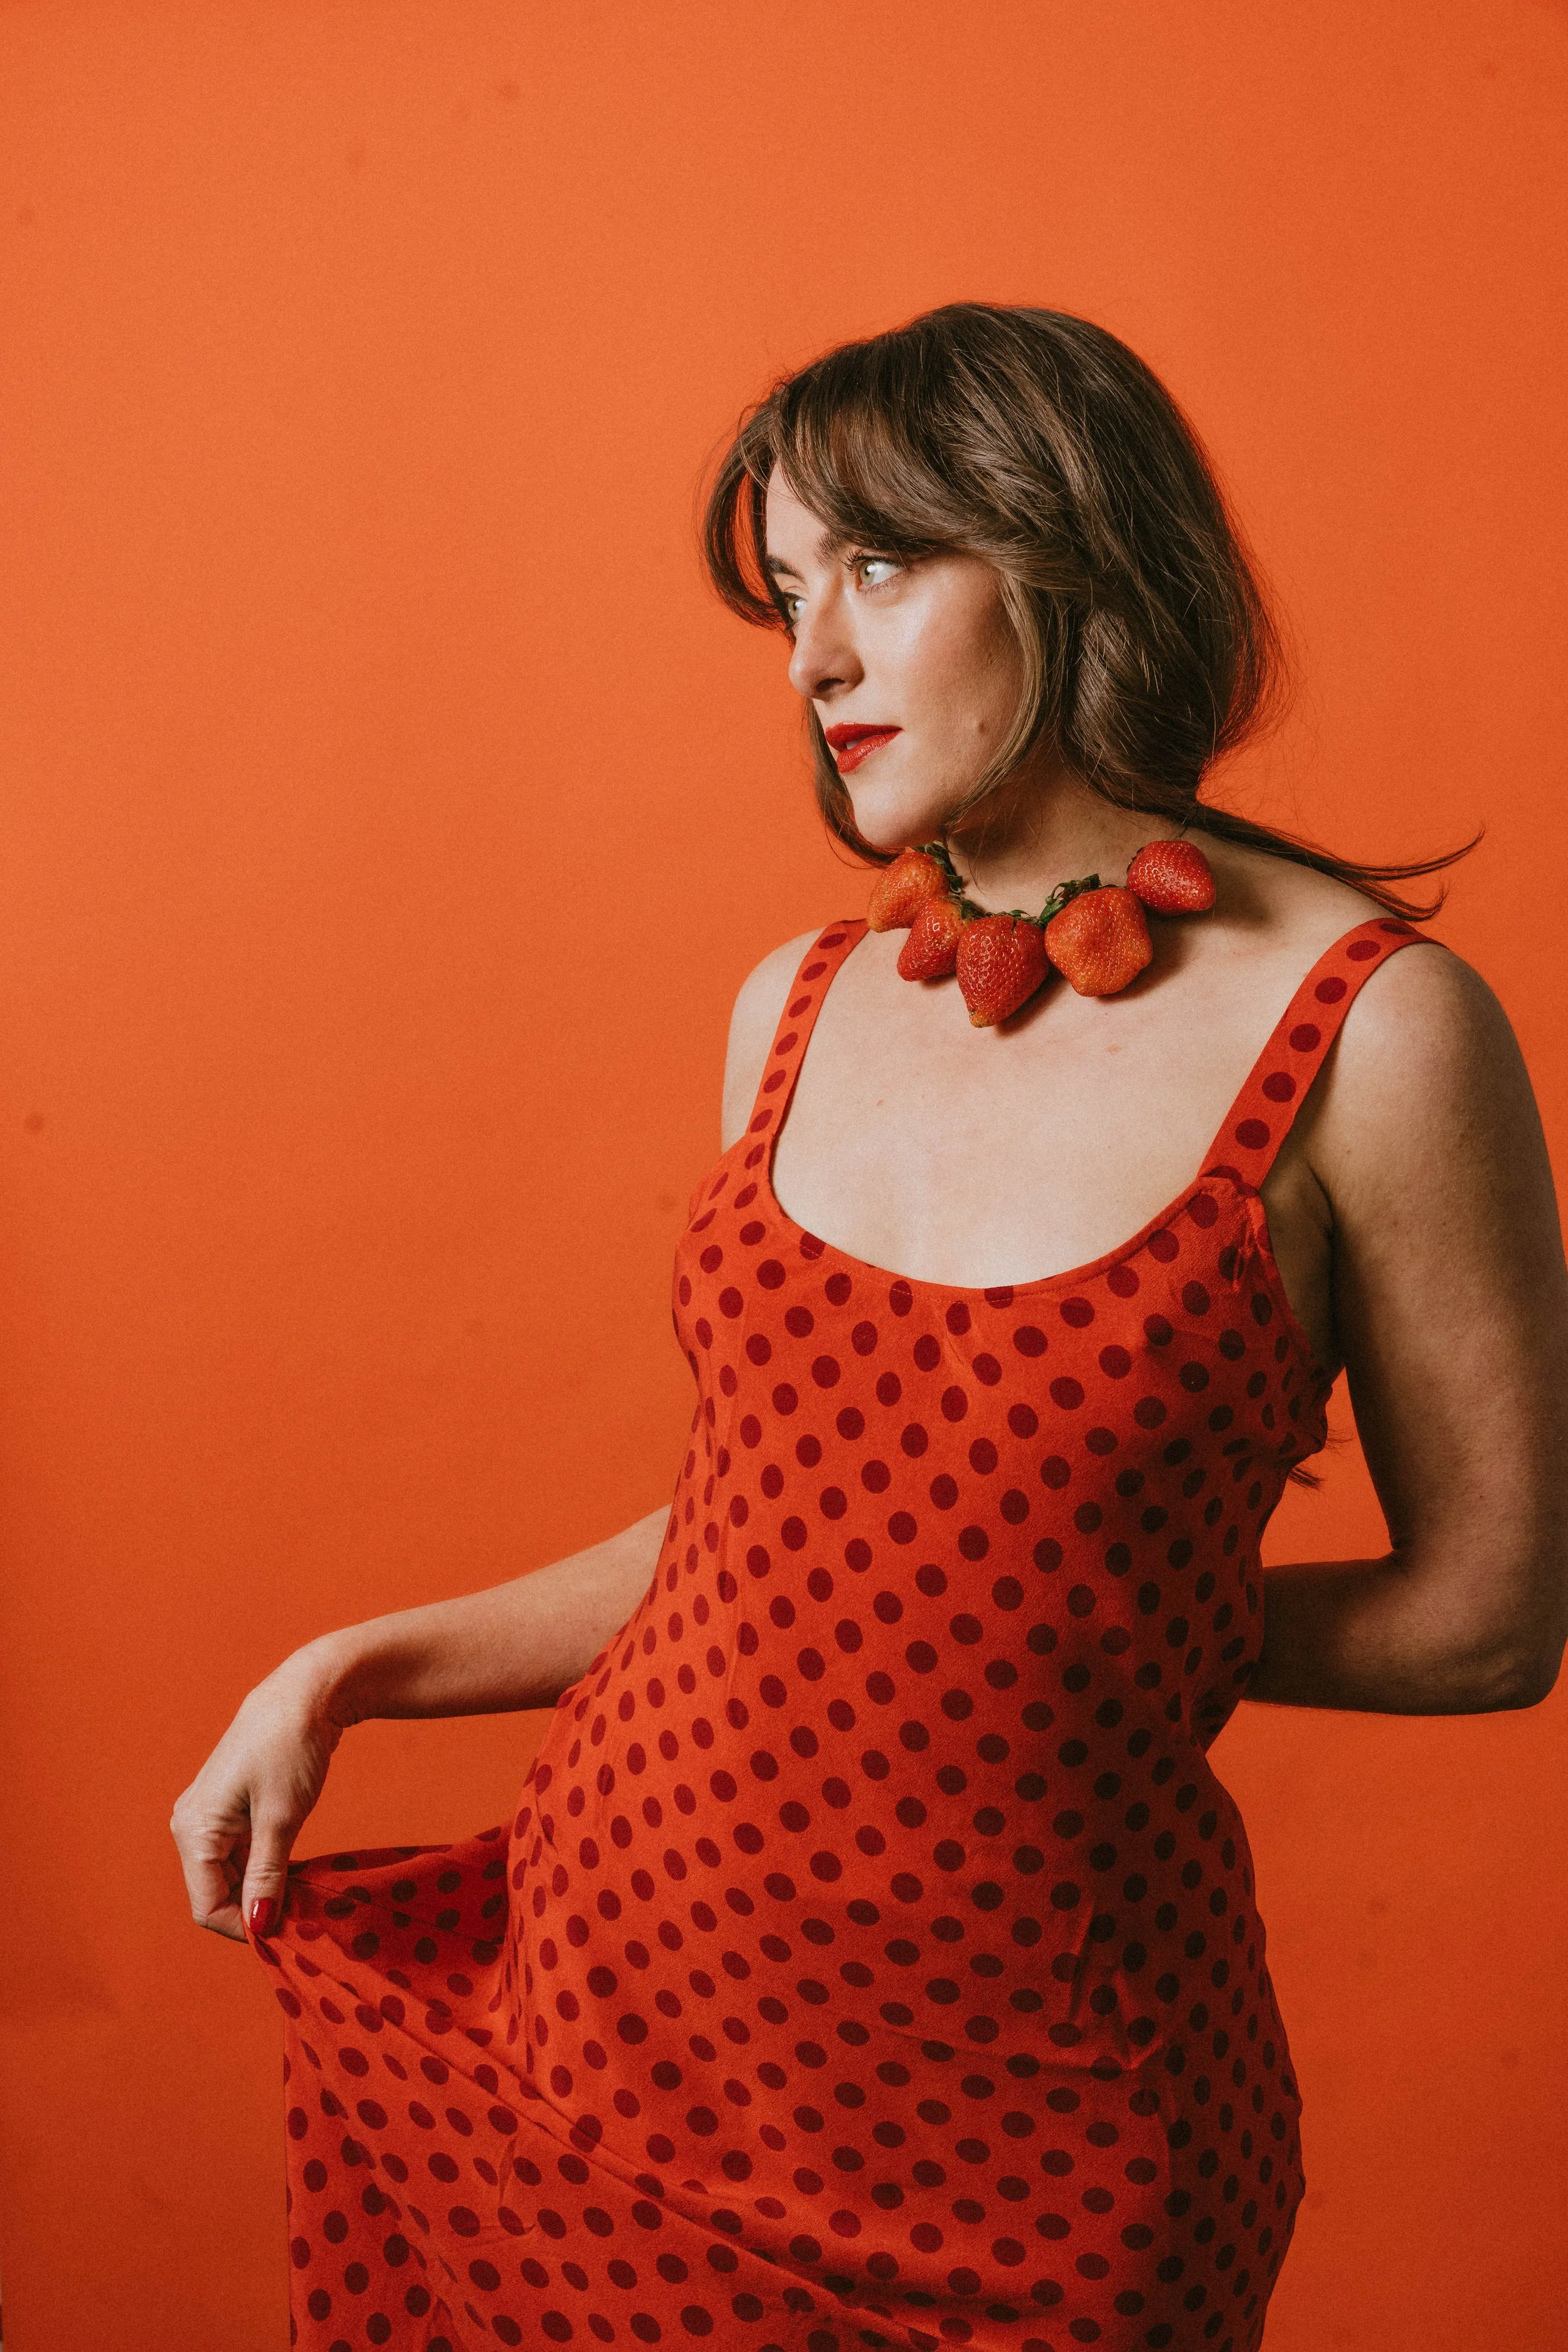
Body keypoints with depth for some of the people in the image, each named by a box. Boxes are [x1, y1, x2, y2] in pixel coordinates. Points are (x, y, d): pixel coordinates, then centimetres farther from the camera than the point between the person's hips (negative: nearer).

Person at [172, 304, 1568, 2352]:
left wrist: (1116, 1631, -2)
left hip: (1009, 2101, -4)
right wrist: (354, 1672, 4)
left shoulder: (1368, 1028, -14)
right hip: (617, 1981, 5)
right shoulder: (795, 1009, 1)